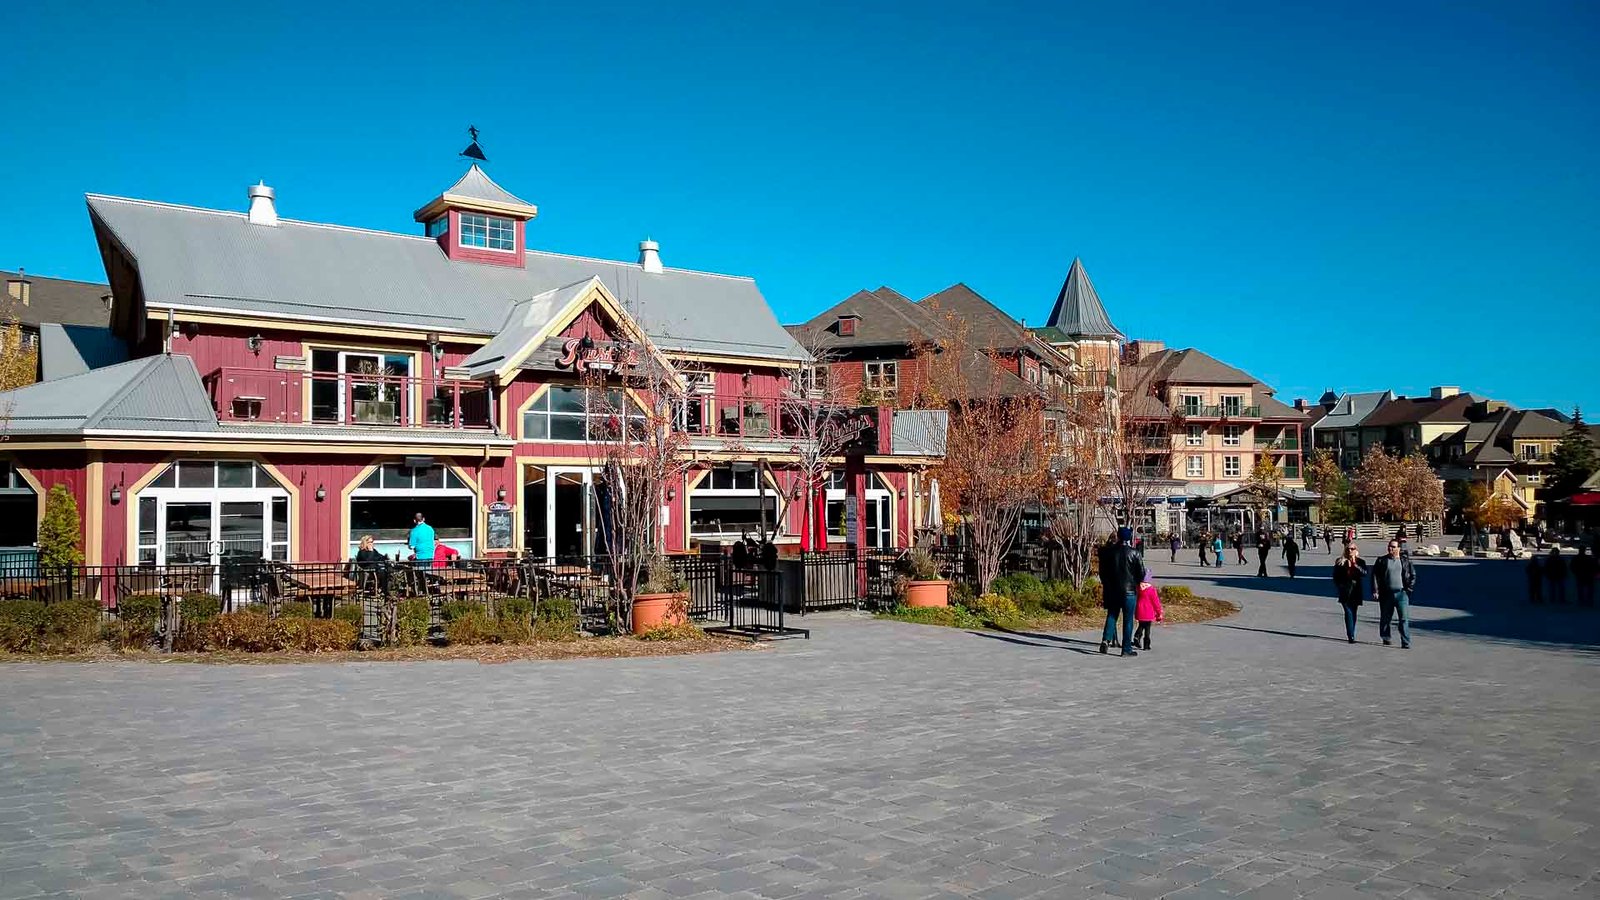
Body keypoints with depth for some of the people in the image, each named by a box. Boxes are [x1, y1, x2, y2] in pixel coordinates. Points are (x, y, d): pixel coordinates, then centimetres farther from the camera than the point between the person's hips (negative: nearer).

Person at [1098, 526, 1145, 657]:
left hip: (1112, 590, 3)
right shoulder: (1134, 553, -10)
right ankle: (1127, 649, 6)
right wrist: (1135, 581, 13)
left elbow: (1102, 571, 5)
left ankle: (1106, 639, -6)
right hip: (1129, 590, -3)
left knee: (1111, 616, 14)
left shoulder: (1108, 551, -1)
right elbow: (1141, 573, -7)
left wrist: (1106, 585, 18)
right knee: (1128, 619, 4)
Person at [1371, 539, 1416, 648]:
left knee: (1404, 618, -7)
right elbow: (1375, 576, 3)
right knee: (1385, 618, 10)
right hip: (1386, 594, 1)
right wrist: (1375, 591, -4)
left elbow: (1413, 575, 14)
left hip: (1402, 593, -1)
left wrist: (1410, 588, 3)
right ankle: (1385, 639, 27)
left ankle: (1406, 642, -6)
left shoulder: (1406, 561, 7)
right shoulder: (1382, 561, 5)